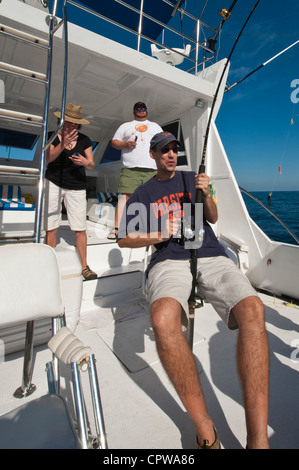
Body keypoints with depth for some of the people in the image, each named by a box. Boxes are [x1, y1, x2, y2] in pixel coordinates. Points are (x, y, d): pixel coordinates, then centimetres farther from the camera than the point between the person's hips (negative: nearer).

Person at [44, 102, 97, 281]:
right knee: (51, 227, 0)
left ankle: (84, 266, 5)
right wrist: (63, 144, -25)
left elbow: (92, 165, 5)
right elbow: (49, 158, -11)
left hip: (77, 187, 0)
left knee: (80, 228, -5)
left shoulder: (84, 140, 8)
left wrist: (86, 162, -18)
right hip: (53, 184, 0)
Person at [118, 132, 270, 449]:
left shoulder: (191, 179, 25)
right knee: (163, 319, -35)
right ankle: (205, 431, -17)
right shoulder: (143, 193, 20)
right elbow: (123, 239, 16)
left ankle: (258, 439, -20)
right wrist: (155, 236, -1)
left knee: (252, 308, -29)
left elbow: (212, 218, 22)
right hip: (168, 259, -1)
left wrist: (205, 194, 1)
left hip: (210, 255, 2)